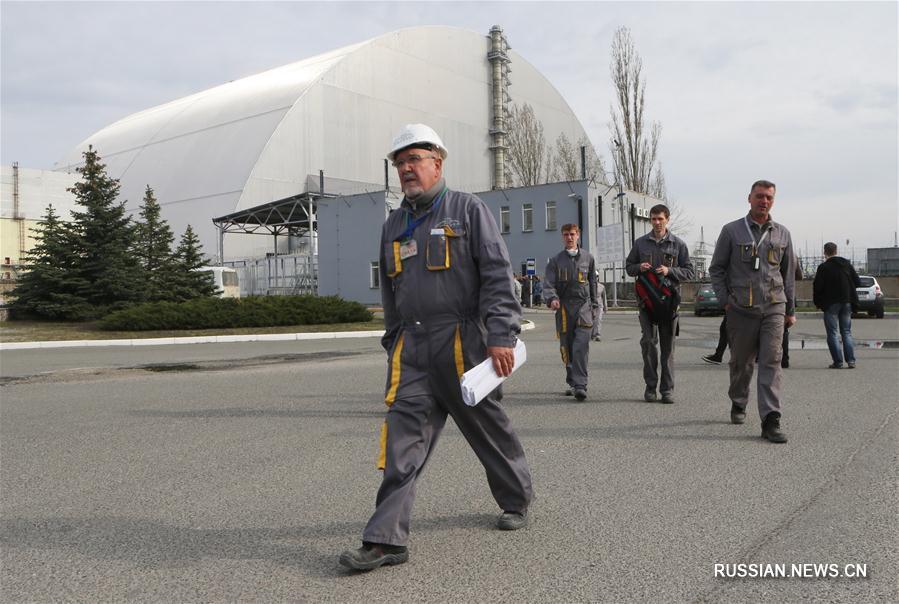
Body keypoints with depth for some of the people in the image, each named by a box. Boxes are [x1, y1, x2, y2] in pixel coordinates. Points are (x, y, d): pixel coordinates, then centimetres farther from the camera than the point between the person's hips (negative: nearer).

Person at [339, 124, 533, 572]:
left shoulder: (468, 210, 0)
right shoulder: (394, 225, 17)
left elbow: (497, 276, -8)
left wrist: (501, 335, -16)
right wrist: (394, 342, 20)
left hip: (462, 342, -4)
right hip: (411, 348, 4)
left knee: (487, 427, 10)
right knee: (402, 435, -6)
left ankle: (517, 500, 35)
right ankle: (387, 539, -6)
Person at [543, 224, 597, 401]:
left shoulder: (588, 257, 11)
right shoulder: (556, 260, 6)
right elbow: (548, 284, -3)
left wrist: (593, 303, 20)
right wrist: (552, 298, -22)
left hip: (583, 305, -1)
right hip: (564, 306, 1)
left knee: (581, 346, -15)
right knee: (566, 348, 7)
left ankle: (580, 385, -20)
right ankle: (572, 383, 22)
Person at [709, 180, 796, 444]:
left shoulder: (782, 234, 11)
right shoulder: (731, 231, 3)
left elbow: (788, 273, 17)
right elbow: (716, 269, 6)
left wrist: (790, 309, 16)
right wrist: (724, 300, -3)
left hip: (773, 308, 1)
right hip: (741, 309, -1)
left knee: (771, 362, -9)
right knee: (741, 362, 9)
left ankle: (771, 420, -12)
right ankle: (738, 404, 33)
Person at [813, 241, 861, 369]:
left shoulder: (823, 267, -9)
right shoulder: (847, 264, 6)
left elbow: (817, 286, -12)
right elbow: (857, 282, 6)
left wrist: (817, 302, 1)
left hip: (830, 304, -5)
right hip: (847, 303, 5)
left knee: (832, 333, 1)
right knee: (846, 332, 11)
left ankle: (838, 362, -3)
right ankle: (851, 360, 2)